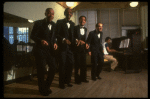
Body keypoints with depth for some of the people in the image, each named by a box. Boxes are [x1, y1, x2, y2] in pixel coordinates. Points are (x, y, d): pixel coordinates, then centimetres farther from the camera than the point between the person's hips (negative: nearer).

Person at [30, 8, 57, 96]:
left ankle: (47, 86, 26)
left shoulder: (54, 25, 10)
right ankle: (42, 89, 19)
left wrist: (54, 43, 0)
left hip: (50, 49, 5)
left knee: (53, 67, 5)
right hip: (40, 50, -5)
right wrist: (40, 40, -25)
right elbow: (32, 36, -7)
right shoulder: (38, 23, -6)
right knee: (41, 69, 0)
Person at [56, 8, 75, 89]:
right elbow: (57, 34, -6)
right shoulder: (59, 22, 1)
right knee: (62, 64, -1)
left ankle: (67, 81, 20)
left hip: (70, 47, 5)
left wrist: (75, 41, -2)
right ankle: (61, 82, 11)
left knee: (70, 63, 5)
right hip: (62, 46, -5)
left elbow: (73, 35, 17)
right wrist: (64, 39, -19)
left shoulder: (72, 24, 16)